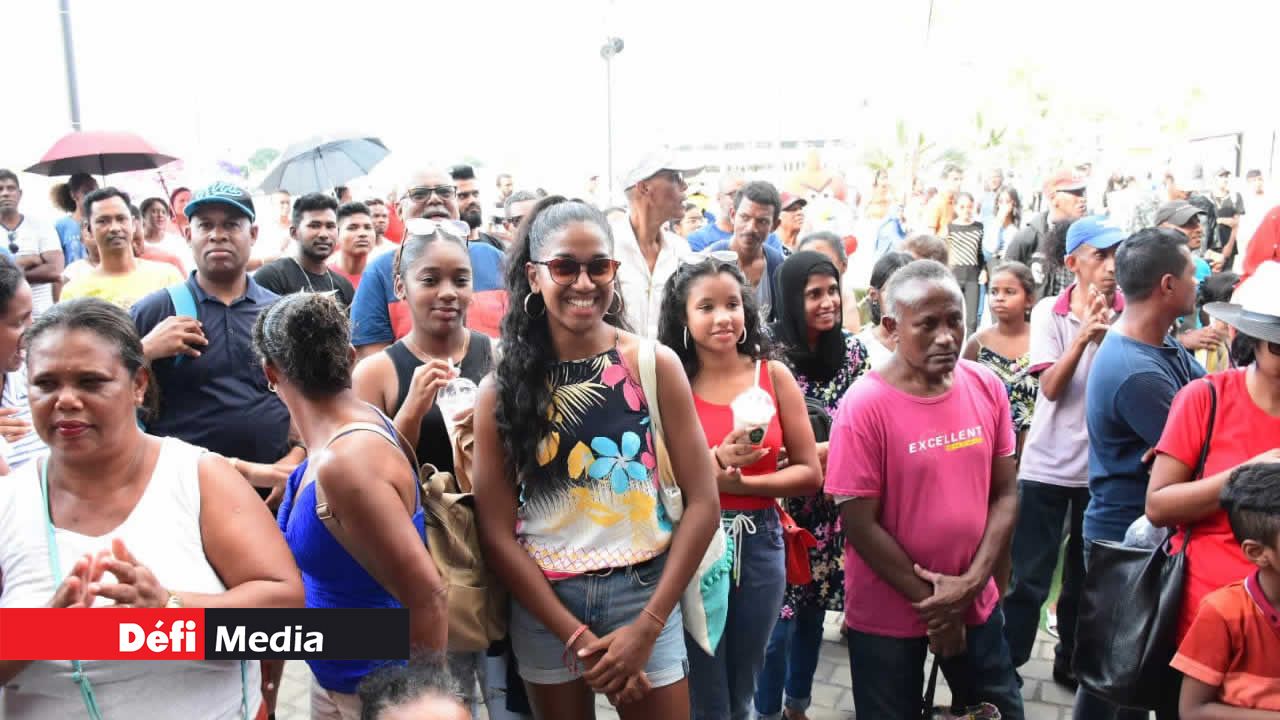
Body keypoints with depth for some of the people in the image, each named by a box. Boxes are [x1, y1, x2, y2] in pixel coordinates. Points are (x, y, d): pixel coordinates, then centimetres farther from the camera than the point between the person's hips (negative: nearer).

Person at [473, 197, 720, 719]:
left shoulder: (655, 365, -6)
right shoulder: (501, 388, -4)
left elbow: (702, 502, -6)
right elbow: (496, 530, -5)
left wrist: (647, 627, -11)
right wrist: (576, 636, -11)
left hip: (643, 593, -1)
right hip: (543, 604, 1)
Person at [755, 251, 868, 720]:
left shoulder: (852, 349, 2)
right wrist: (838, 445, -17)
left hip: (833, 506, 5)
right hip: (785, 505, -5)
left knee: (814, 609, 16)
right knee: (779, 617, 1)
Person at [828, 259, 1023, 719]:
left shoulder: (988, 388, -5)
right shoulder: (864, 406, -20)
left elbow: (1005, 493, 0)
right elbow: (860, 525, -18)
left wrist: (972, 581, -12)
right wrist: (929, 602, -12)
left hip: (977, 603, 4)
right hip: (887, 616, -4)